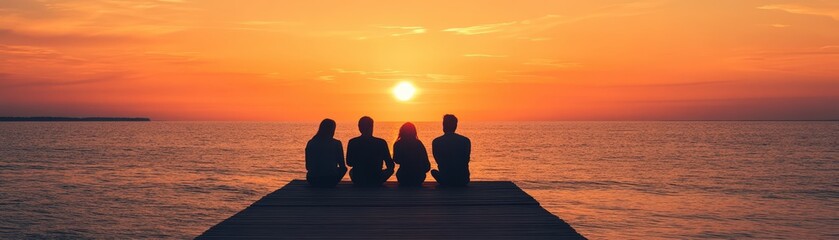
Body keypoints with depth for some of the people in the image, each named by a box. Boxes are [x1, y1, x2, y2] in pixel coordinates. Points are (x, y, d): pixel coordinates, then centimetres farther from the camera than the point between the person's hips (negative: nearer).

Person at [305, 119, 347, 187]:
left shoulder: (310, 143, 0)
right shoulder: (336, 144, -7)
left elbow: (308, 167, 6)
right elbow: (342, 165, 1)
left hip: (313, 181, 3)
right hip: (331, 181, -3)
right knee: (344, 168, 29)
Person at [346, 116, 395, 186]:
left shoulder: (352, 142, -7)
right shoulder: (381, 142, -11)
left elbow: (349, 163, 5)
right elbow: (390, 165, -4)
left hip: (357, 180, 3)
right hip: (376, 180, -2)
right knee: (390, 169, 27)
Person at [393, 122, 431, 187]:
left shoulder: (398, 144, -8)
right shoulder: (418, 144, -7)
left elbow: (396, 161, 5)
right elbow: (425, 162, -6)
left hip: (403, 176, 0)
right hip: (419, 176, 0)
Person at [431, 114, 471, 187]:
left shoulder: (436, 142, -6)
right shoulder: (466, 141, -4)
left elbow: (438, 161, 7)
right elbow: (466, 161, 6)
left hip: (445, 180, -1)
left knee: (433, 171, 32)